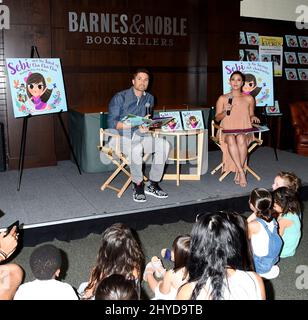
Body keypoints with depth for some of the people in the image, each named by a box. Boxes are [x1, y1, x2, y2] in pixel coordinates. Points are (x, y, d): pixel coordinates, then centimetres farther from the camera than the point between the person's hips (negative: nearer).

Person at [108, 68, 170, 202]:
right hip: (121, 136, -5)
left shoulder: (149, 98, 12)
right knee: (136, 148, -38)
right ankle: (138, 186, -18)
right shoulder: (120, 97, -6)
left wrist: (147, 124, -5)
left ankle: (153, 185, -12)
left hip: (140, 135, 5)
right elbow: (112, 123, -12)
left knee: (164, 145, -21)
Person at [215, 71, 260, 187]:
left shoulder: (249, 98, 14)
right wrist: (225, 111, -10)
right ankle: (241, 172, -36)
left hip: (245, 130, 1)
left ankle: (238, 173, -31)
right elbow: (217, 118, 9)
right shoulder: (223, 98, 10)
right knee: (231, 139, -38)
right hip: (227, 130, -1)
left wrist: (253, 117, -2)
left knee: (241, 138, -37)